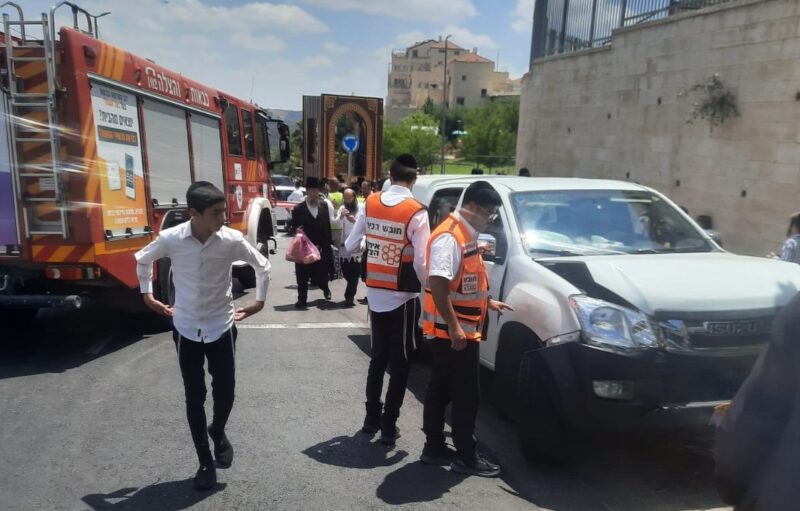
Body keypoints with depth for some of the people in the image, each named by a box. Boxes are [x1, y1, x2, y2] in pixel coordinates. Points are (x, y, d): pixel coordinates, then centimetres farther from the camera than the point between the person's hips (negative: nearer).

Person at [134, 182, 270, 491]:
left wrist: (259, 301, 7)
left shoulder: (232, 240, -15)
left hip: (221, 327, 0)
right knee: (194, 397, 7)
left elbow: (262, 265, 3)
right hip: (186, 329, 1)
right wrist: (147, 295, 10)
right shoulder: (171, 239, -14)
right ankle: (205, 462, 24)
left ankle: (218, 432, 35)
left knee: (225, 392, 1)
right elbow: (142, 260, 8)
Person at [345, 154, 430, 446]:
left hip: (375, 293, 5)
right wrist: (427, 287, -1)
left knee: (378, 357, 19)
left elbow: (350, 245, 6)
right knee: (400, 362, 7)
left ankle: (372, 417, 27)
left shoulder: (370, 204, -1)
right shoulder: (416, 212, -16)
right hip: (403, 296, -5)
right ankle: (388, 426, 12)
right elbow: (421, 262, -19)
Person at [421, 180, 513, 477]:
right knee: (466, 395, 0)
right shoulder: (449, 237, -18)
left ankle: (434, 447, 28)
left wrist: (488, 302, 23)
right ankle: (466, 457, 12)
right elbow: (438, 283, -27)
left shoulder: (466, 235, 13)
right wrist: (454, 325, -29)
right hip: (451, 332, -10)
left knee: (441, 391, 16)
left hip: (459, 331, 10)